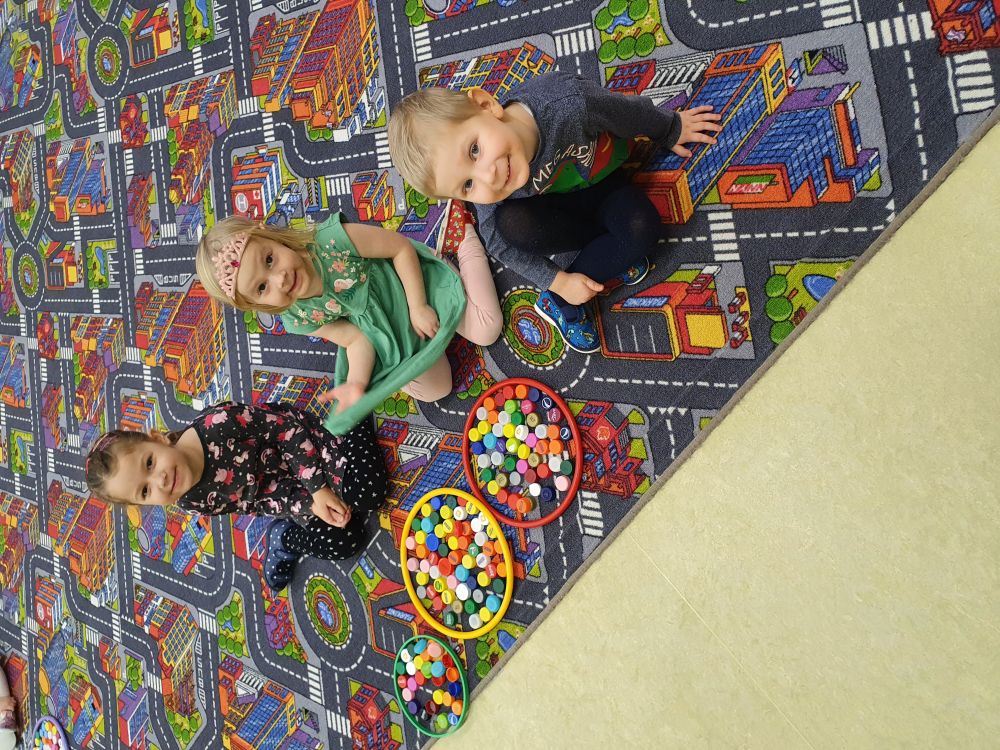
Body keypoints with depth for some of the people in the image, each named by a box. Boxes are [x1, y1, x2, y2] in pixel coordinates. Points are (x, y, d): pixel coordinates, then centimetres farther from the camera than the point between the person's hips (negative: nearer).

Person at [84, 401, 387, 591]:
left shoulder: (216, 423, -32)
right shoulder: (194, 503, -17)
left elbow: (287, 425, -23)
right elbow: (261, 501, -8)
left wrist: (318, 487, -24)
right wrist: (308, 504, -22)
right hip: (296, 495, 2)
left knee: (367, 493, -21)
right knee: (342, 543, -14)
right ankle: (287, 540, 12)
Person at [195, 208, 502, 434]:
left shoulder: (331, 240, -34)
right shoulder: (299, 319, -21)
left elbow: (401, 247, -24)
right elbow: (356, 338, -14)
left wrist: (417, 307, -26)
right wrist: (357, 383, -33)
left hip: (421, 284, -2)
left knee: (487, 330, -8)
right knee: (433, 390, -6)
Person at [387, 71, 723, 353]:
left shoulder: (567, 102, -43)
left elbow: (630, 112, -22)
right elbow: (500, 243, -16)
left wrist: (670, 129, -2)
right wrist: (557, 280, -18)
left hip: (603, 182, 0)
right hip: (556, 204, 0)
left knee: (644, 228, -28)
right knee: (512, 223, -32)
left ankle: (558, 303, -11)